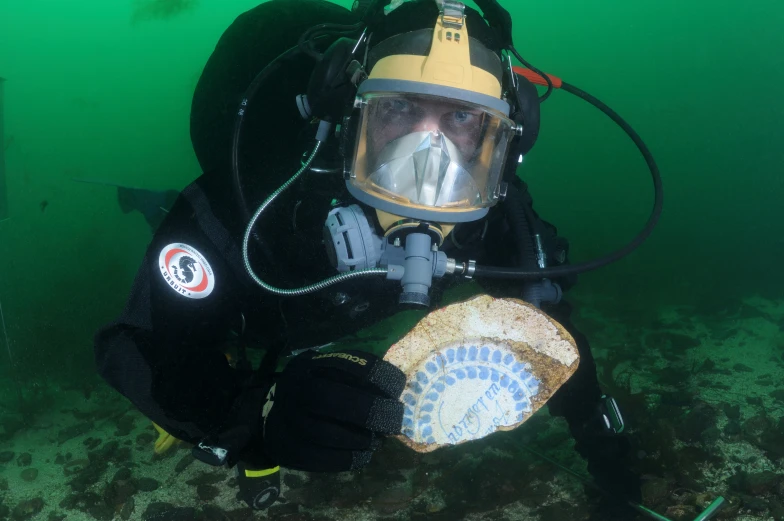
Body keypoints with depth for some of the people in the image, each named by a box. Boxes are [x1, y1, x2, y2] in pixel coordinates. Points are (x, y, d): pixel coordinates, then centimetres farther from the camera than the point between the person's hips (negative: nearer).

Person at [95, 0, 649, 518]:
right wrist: (259, 410, -64)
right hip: (255, 317, -3)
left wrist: (601, 439, -10)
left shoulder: (489, 204, -34)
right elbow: (138, 345, -45)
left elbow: (542, 315, -15)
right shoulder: (266, 191, -46)